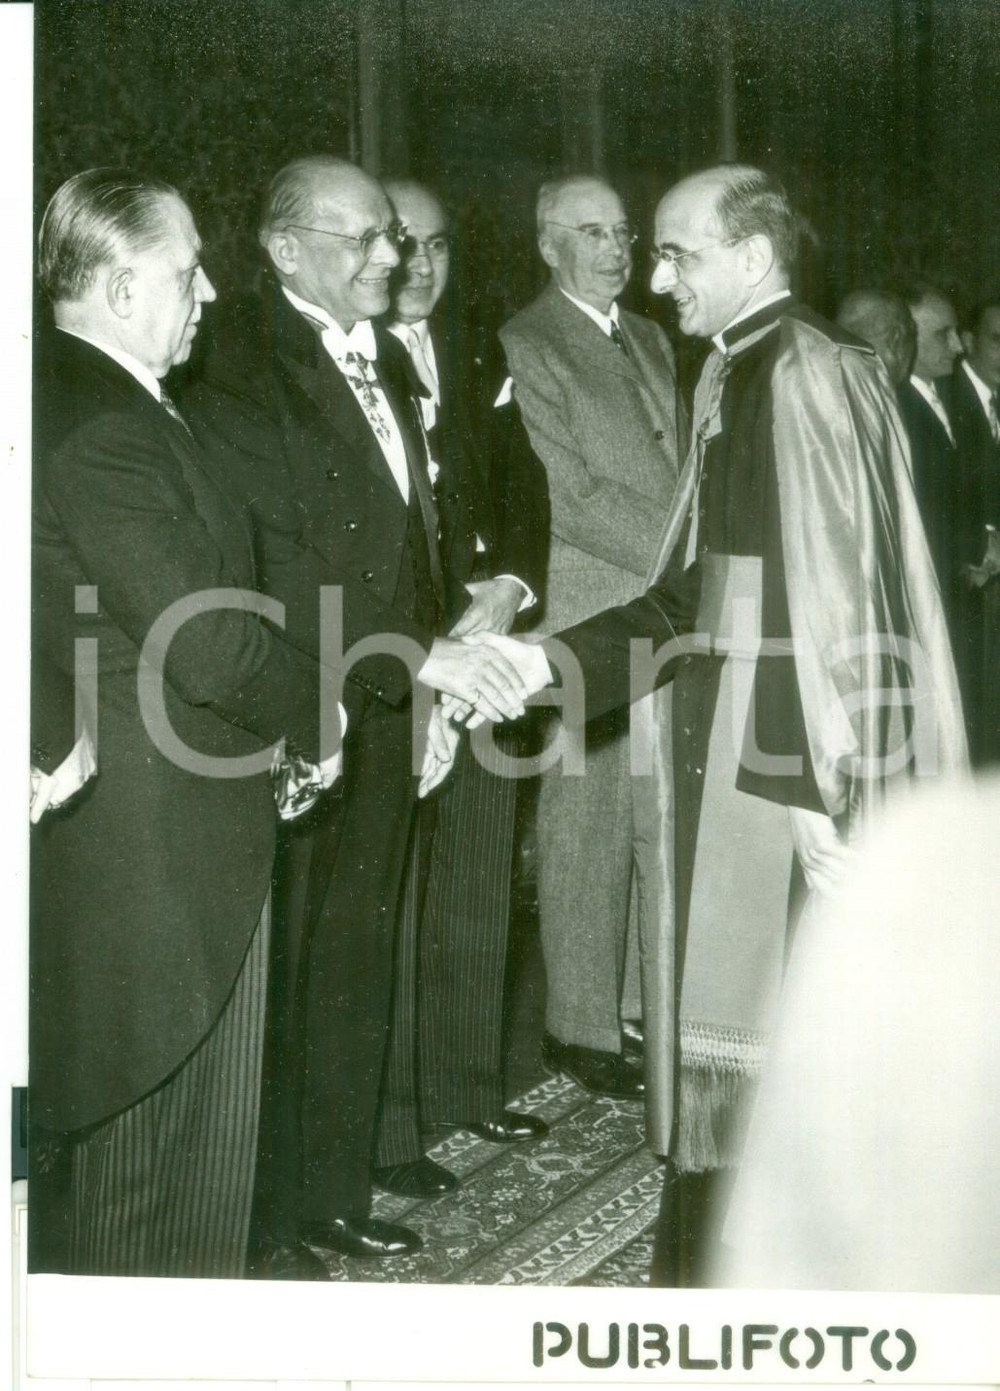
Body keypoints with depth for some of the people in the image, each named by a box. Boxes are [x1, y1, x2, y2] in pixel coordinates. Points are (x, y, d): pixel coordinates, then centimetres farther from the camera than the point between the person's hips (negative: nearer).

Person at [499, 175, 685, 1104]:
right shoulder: (525, 348, -7)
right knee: (588, 829, -1)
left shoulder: (650, 339, 19)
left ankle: (642, 1000, 21)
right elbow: (571, 496, -14)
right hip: (590, 618, -7)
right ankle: (581, 1027, 10)